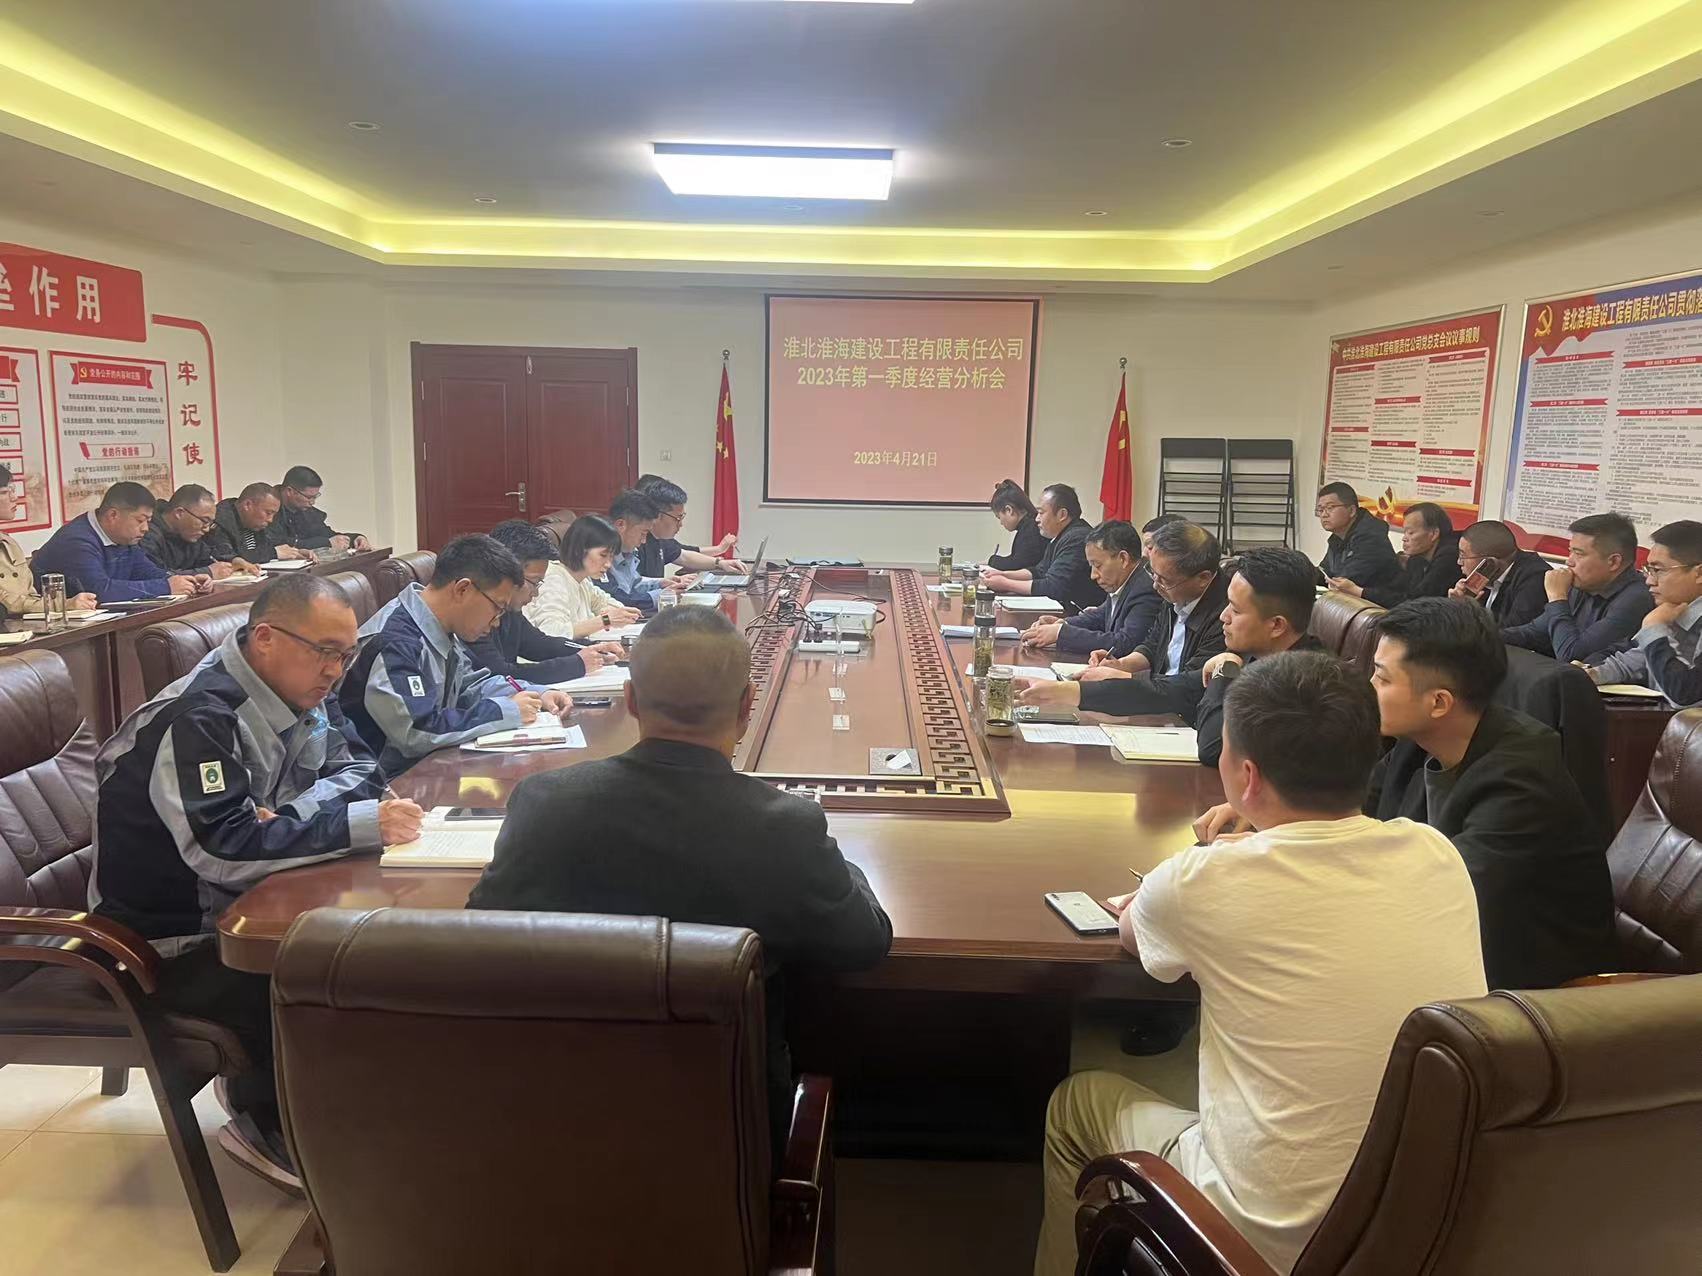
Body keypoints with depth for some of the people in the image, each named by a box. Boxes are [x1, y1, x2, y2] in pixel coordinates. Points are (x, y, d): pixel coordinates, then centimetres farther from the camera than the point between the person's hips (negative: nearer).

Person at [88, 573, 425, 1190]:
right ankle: (266, 1123, -1)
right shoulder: (197, 718, -26)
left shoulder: (299, 691, 0)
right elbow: (222, 848, -34)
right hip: (175, 937, -8)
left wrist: (295, 813, -19)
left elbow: (358, 765, 1)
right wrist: (363, 824, -36)